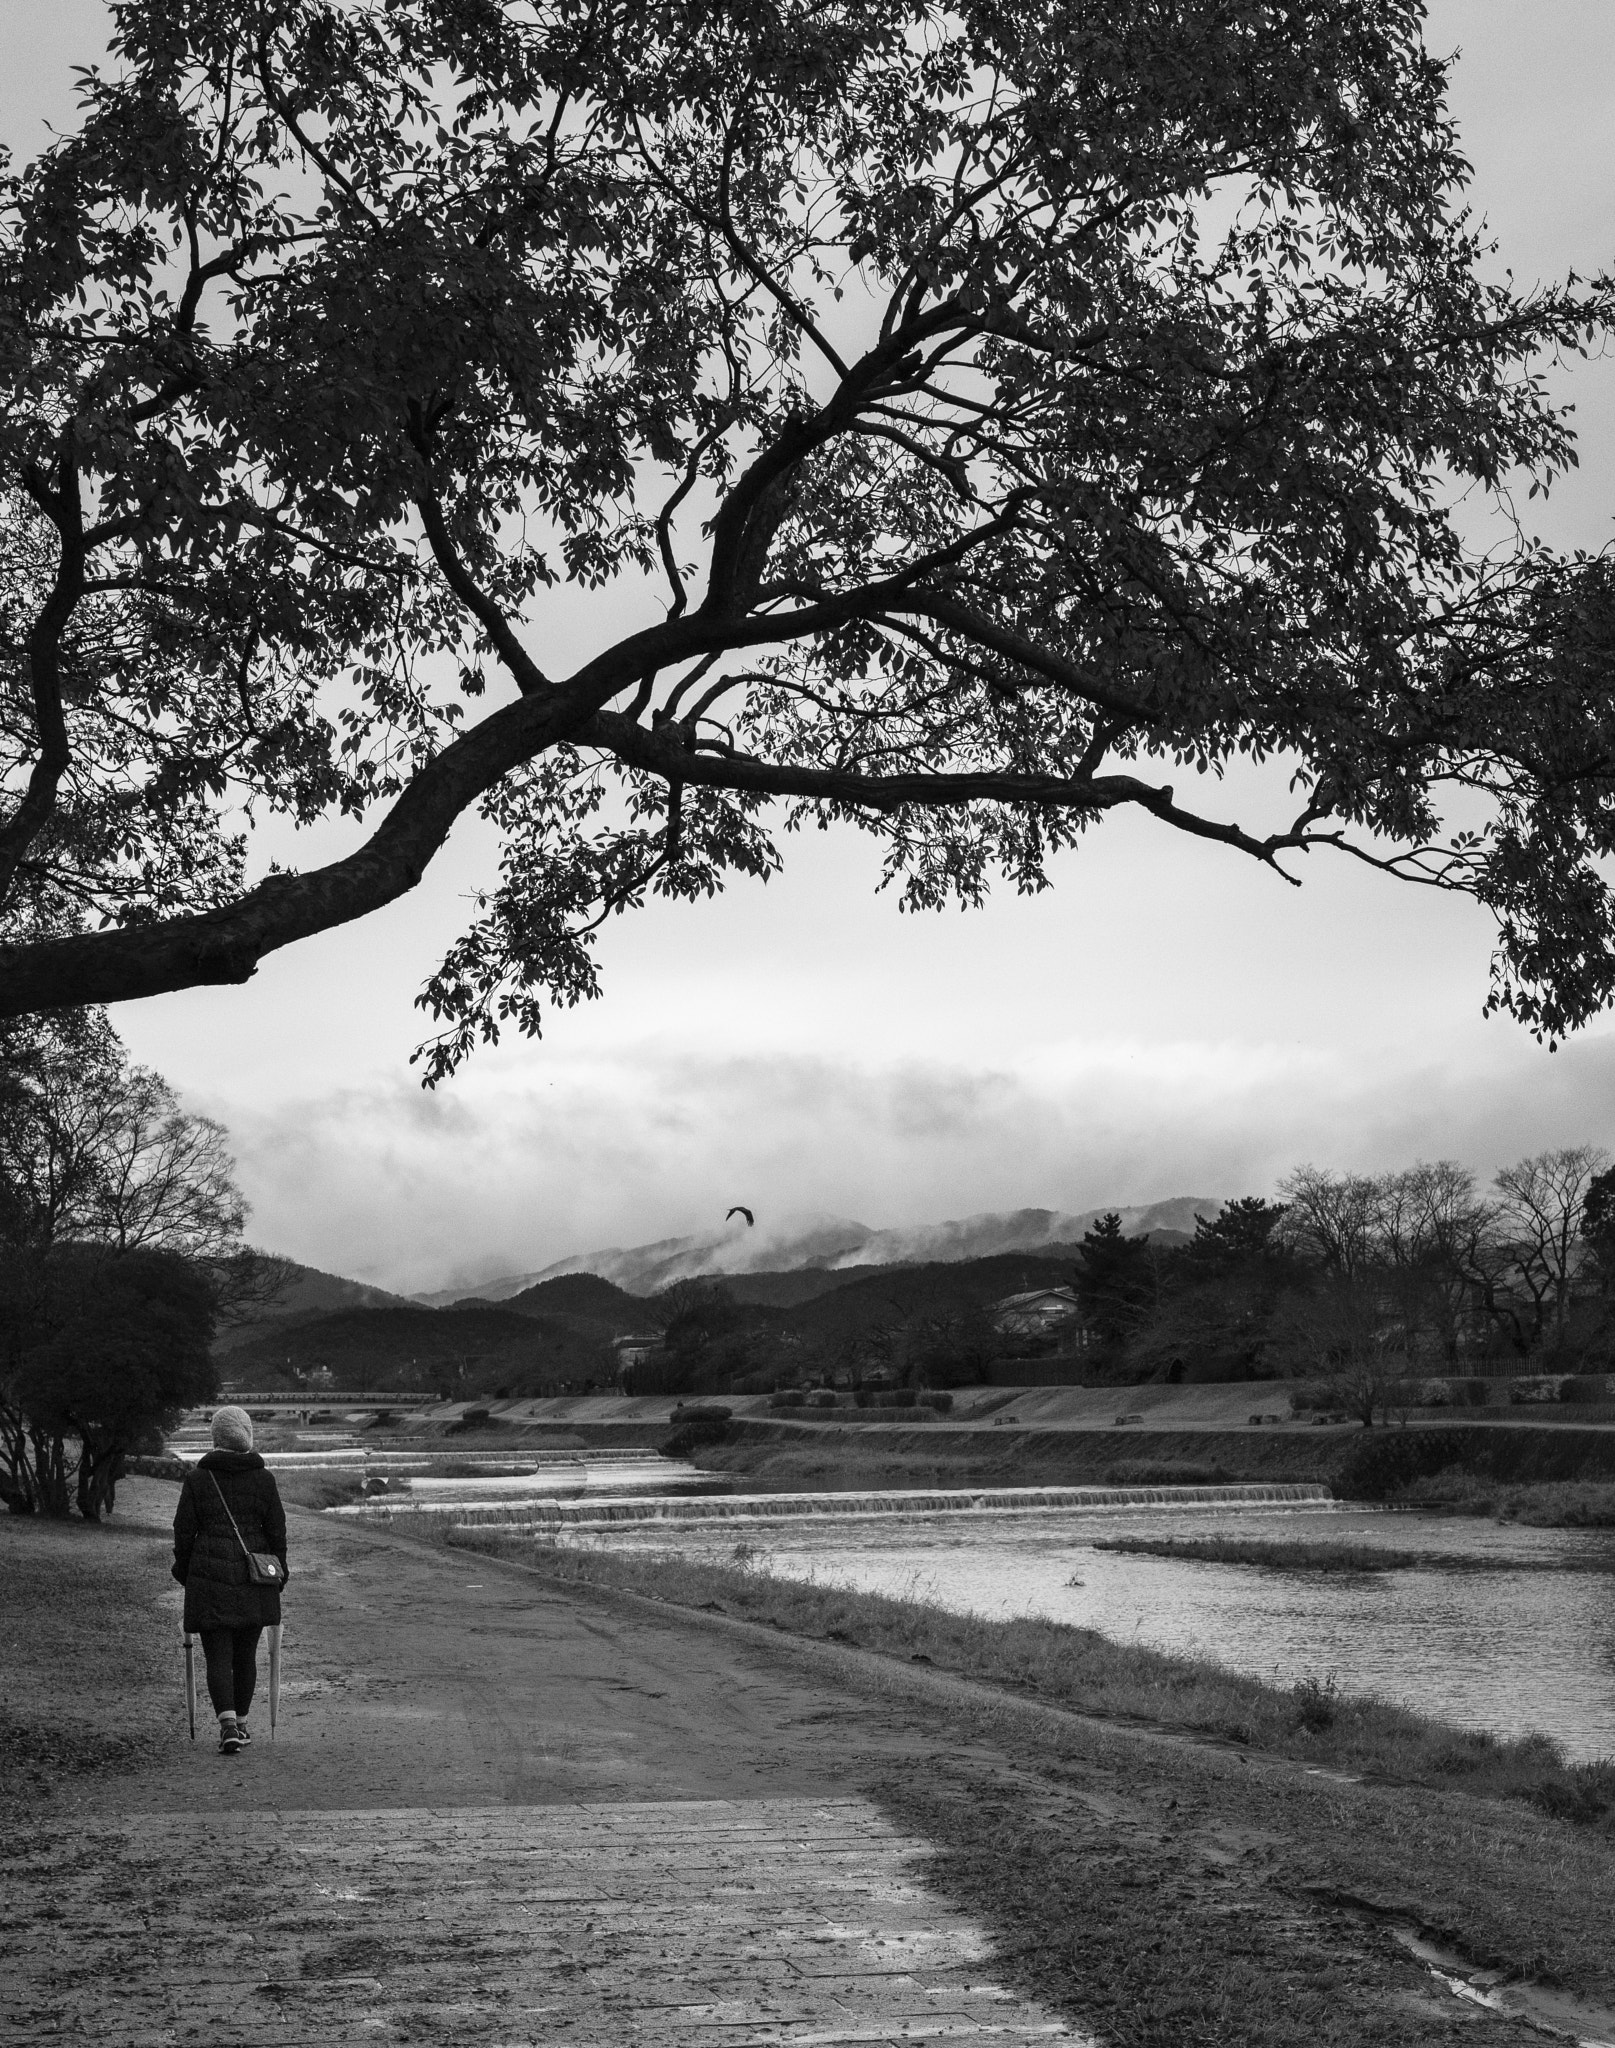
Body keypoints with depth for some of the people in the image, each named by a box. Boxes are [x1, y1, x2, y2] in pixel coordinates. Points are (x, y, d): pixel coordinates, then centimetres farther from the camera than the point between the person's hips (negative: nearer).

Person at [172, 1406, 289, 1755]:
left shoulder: (196, 1479, -4)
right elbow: (277, 1531, 3)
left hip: (209, 1580, -2)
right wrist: (279, 1572, 14)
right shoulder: (264, 1479, -1)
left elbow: (184, 1531, 0)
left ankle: (228, 1725, -16)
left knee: (218, 1656, -1)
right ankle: (240, 1722, 23)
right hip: (254, 1582, 2)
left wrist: (183, 1570, 14)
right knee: (246, 1654, 14)